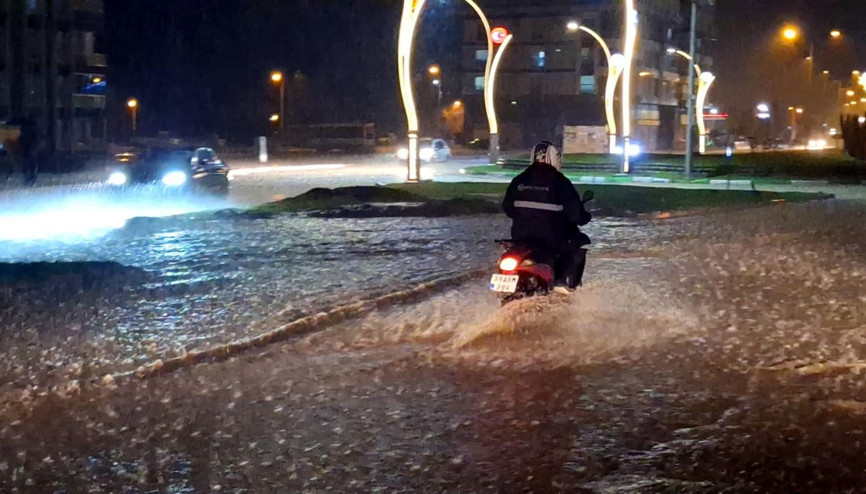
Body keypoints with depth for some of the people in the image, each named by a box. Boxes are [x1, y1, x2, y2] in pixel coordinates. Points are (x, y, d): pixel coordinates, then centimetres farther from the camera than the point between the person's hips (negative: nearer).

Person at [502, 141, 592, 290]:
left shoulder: (519, 181, 3)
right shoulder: (560, 182, -10)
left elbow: (507, 207, 12)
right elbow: (575, 212, -10)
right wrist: (586, 217, 12)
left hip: (520, 238, 5)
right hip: (551, 239, -5)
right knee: (580, 241, 20)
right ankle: (569, 280, 9)